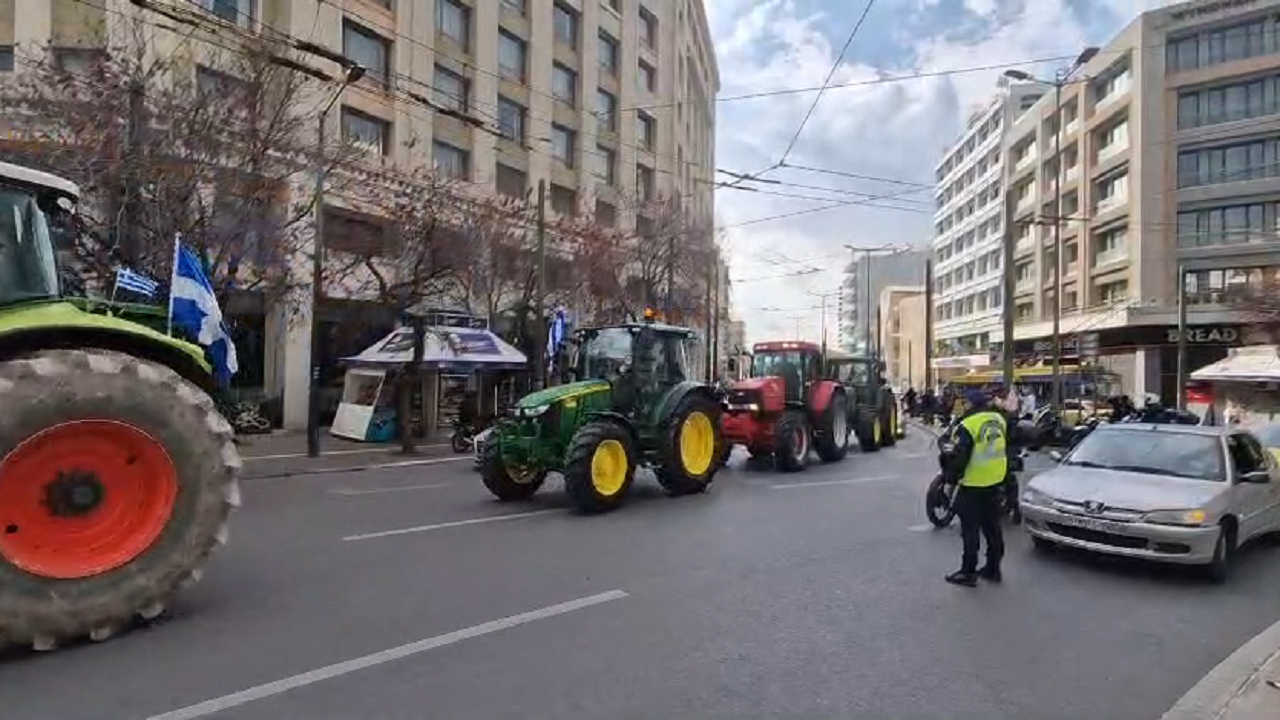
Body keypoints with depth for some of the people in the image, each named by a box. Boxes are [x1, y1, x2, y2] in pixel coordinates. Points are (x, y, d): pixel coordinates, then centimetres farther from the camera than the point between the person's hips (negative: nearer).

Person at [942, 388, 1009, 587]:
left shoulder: (968, 425, -19)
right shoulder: (999, 419, 5)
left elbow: (959, 457, -19)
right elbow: (1005, 449, 17)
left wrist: (951, 476, -7)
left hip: (974, 485, -7)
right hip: (996, 482, 7)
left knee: (971, 530, 0)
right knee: (993, 527, 15)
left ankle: (968, 572, 5)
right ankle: (993, 568, 24)